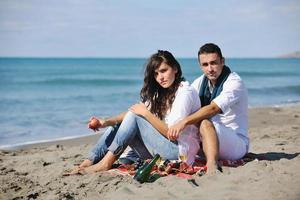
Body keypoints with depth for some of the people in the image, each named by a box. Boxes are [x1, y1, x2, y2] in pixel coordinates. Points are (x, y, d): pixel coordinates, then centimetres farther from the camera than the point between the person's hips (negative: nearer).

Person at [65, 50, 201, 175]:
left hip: (182, 151, -8)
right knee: (117, 124, 2)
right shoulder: (160, 93, 16)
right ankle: (88, 162, -8)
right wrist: (106, 122, -9)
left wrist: (146, 113, -19)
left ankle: (105, 163, -20)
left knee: (134, 117, -19)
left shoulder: (185, 92, -11)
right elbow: (135, 111, 5)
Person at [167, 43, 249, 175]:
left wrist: (184, 122, -41)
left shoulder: (234, 82, -16)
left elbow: (213, 109, -31)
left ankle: (212, 167, -52)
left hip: (237, 143, -8)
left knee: (205, 123, -35)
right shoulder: (201, 82, 8)